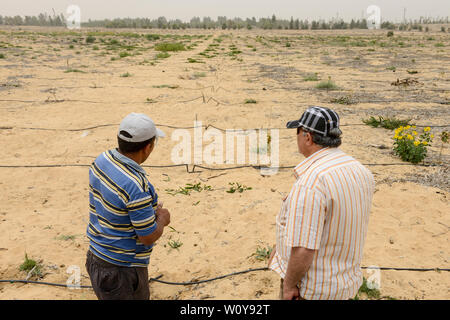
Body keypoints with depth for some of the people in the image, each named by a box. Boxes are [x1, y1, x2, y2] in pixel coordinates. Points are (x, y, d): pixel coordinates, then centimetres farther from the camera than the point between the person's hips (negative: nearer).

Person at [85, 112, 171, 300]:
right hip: (121, 270, -8)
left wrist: (152, 211, 3)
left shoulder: (102, 160, -5)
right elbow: (149, 237, -22)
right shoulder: (136, 186, -32)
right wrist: (162, 218, -1)